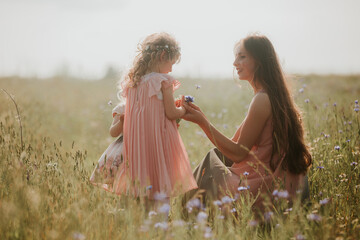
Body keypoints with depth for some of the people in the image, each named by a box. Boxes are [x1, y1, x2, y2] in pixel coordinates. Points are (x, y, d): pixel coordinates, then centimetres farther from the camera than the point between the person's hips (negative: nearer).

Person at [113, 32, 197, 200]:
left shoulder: (132, 82, 9)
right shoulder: (164, 81, -9)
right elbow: (171, 113, -9)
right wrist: (183, 109, 12)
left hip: (137, 143, 6)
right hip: (159, 139, -6)